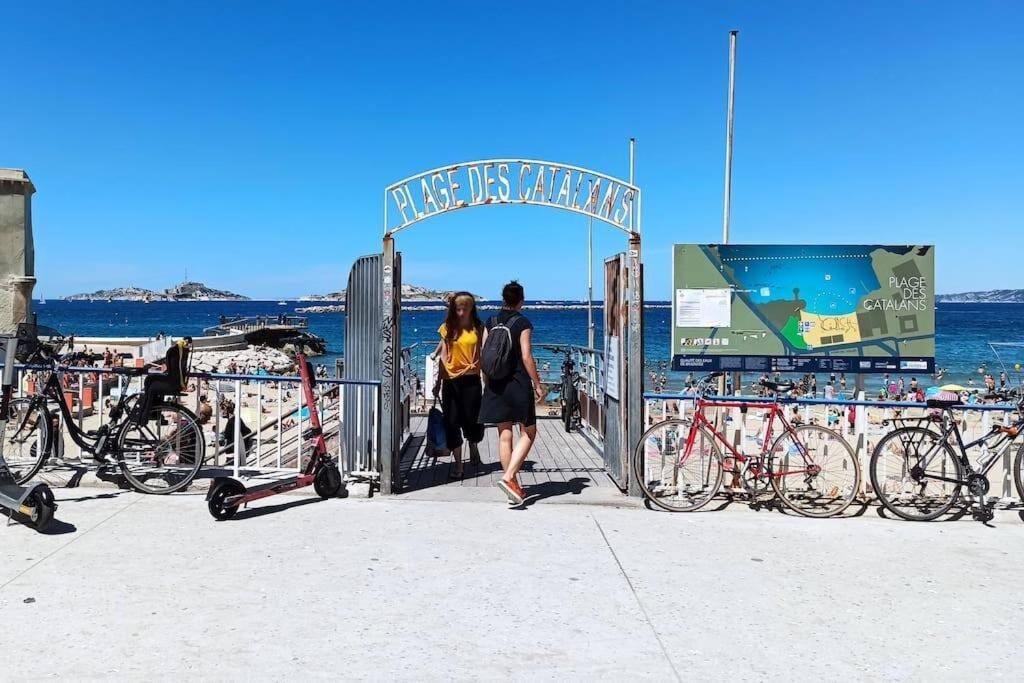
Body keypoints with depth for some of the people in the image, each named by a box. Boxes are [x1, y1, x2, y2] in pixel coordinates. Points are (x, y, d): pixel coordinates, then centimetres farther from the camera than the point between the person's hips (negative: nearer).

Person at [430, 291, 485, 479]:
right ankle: (458, 466, 13)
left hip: (471, 379, -1)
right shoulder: (448, 327, 5)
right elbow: (443, 356, 8)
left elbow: (483, 355, 3)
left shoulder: (478, 328, 3)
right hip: (451, 380, 1)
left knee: (472, 420, 0)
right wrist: (437, 382, 6)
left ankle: (474, 447, 34)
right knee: (452, 423, 2)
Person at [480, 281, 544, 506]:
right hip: (518, 384, -5)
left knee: (504, 435, 9)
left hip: (496, 385, 5)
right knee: (528, 433, 7)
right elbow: (526, 357, -13)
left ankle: (515, 489, 14)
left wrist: (487, 384, 16)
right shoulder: (523, 323, -8)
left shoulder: (490, 323, 6)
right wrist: (538, 385, -6)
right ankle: (509, 477, -11)